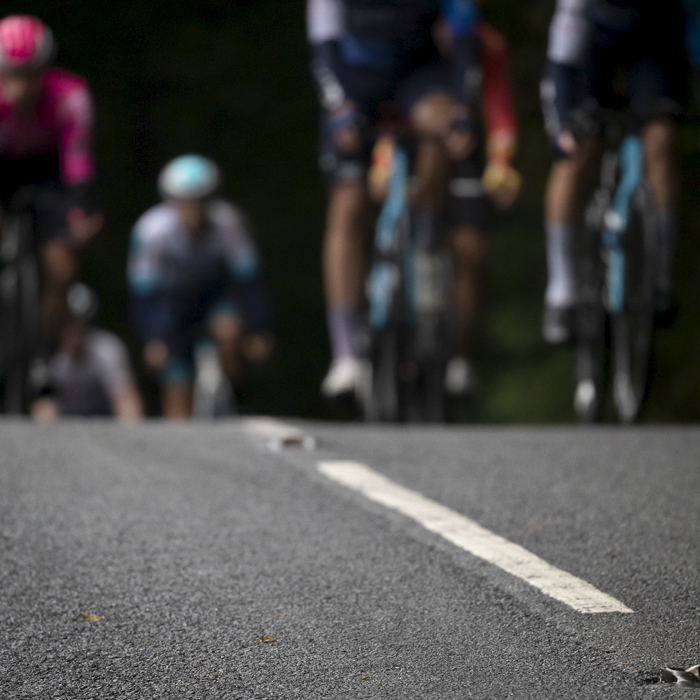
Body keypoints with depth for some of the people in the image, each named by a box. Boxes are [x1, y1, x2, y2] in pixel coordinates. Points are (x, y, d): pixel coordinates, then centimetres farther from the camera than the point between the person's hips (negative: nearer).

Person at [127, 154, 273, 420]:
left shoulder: (229, 222, -27)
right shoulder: (151, 230, -29)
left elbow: (249, 277, -21)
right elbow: (142, 290, -23)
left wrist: (259, 330, -22)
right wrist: (153, 339, -30)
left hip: (216, 295, 1)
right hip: (172, 300, -1)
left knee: (229, 331, -32)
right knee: (178, 395, -9)